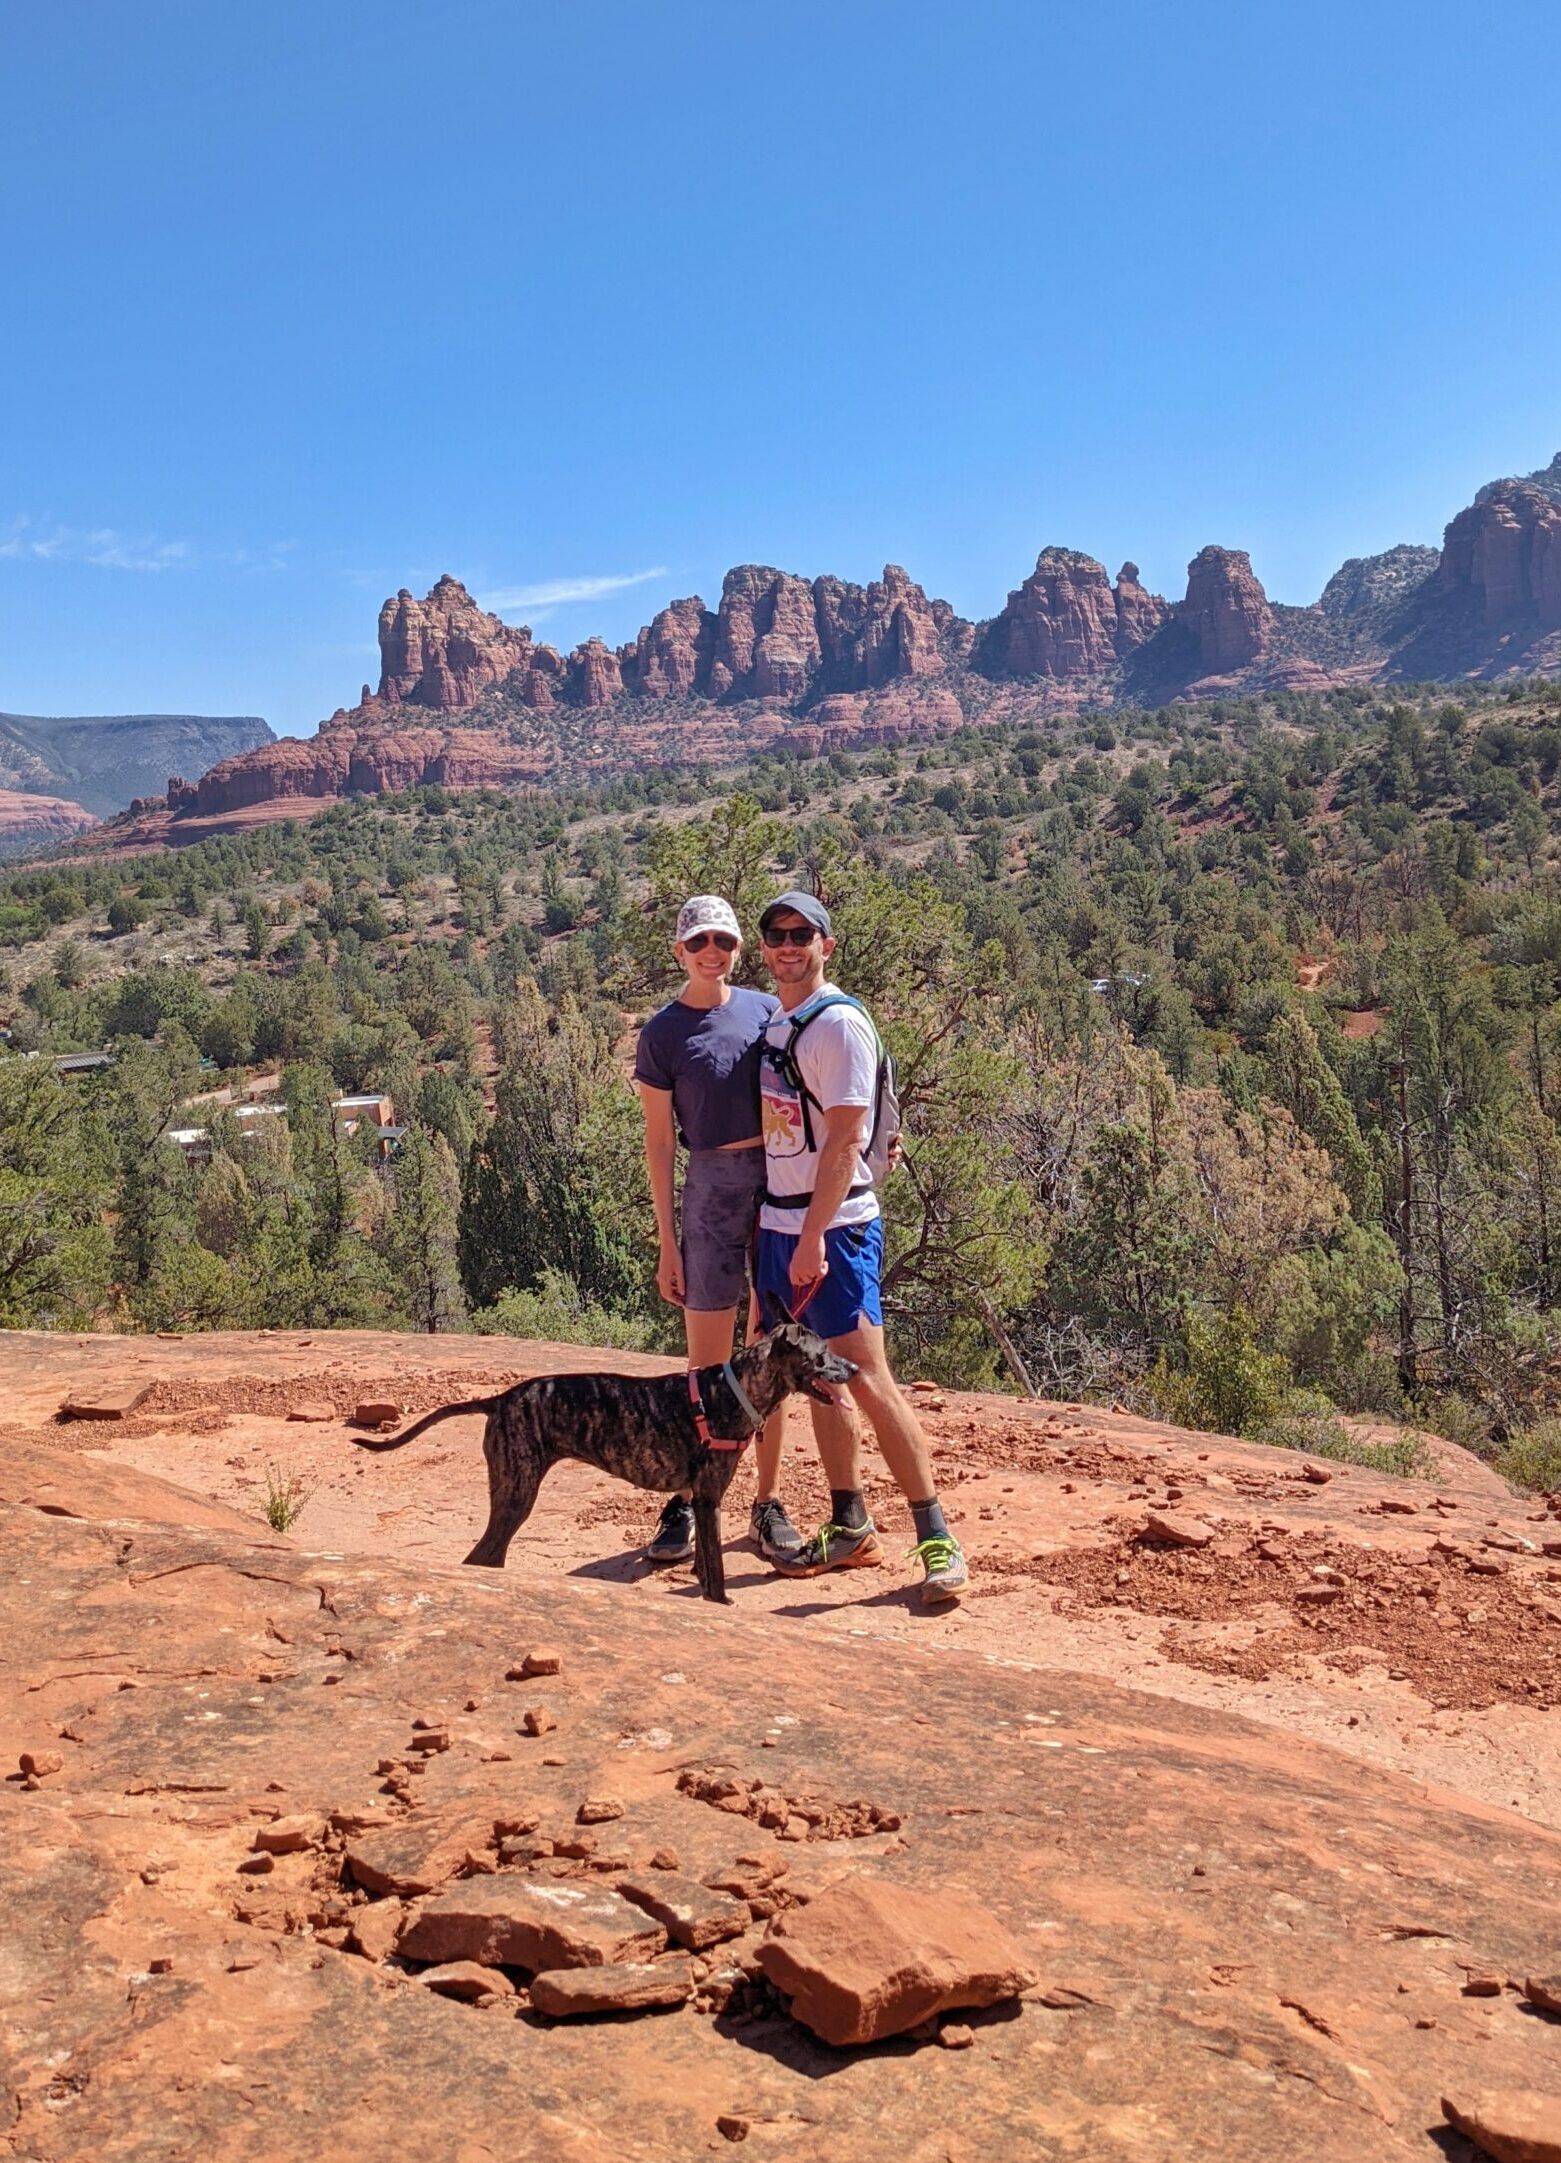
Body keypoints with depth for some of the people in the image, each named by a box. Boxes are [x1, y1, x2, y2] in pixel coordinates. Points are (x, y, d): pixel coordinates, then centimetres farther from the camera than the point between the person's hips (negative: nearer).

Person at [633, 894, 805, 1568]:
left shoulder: (766, 1010, 8)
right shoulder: (662, 1032, -1)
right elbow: (659, 1141, -1)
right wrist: (667, 1242, -3)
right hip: (713, 1187, -3)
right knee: (707, 1365, 1)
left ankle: (768, 1502, 18)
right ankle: (687, 1501, 14)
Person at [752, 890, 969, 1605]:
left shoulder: (838, 1023, -11)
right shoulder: (772, 1023, 14)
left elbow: (843, 1141, -17)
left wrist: (813, 1238, -21)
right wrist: (782, 1232, 12)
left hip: (834, 1229, -8)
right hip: (779, 1224, 8)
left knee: (868, 1380, -11)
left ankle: (937, 1538, -4)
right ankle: (850, 1527, 21)